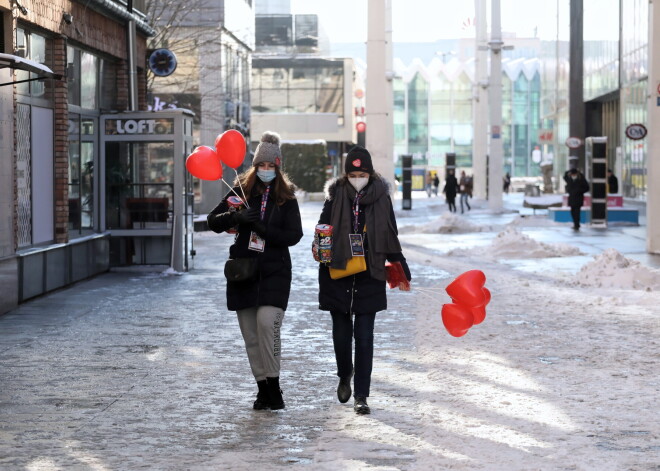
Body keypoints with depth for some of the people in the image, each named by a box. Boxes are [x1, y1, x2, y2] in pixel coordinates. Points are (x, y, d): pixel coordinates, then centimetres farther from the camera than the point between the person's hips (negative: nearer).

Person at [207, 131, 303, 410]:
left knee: (267, 323, -21)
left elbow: (294, 235, -5)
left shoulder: (286, 197, 4)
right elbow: (213, 221, 3)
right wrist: (236, 217, -16)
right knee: (251, 335, 3)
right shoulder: (242, 190, 7)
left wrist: (263, 229, -17)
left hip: (274, 272, -2)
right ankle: (263, 388, 12)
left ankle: (273, 386, -11)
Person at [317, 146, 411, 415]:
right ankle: (344, 376, 38)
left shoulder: (381, 198, 1)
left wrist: (402, 270, 6)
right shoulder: (336, 196, 0)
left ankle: (361, 395, 1)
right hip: (337, 275, 1)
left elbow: (391, 239, 7)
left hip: (369, 277, -1)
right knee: (341, 332, 10)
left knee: (364, 336, -3)